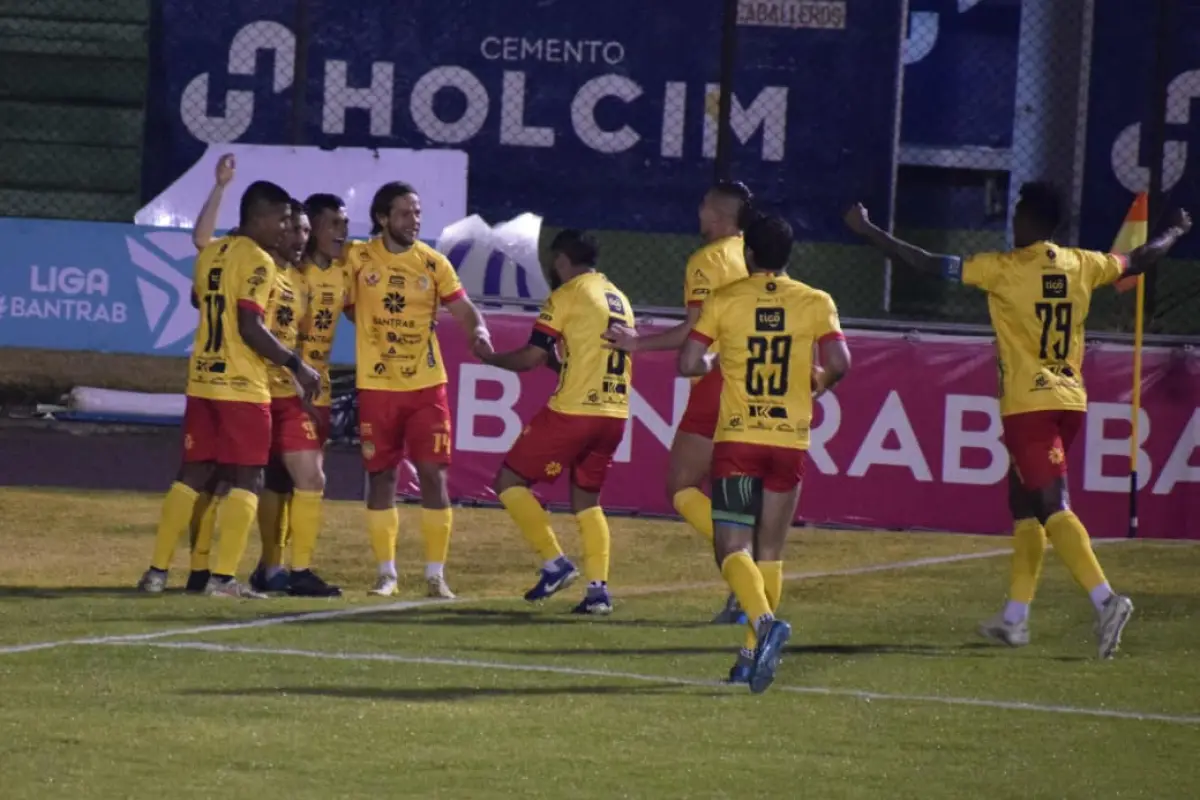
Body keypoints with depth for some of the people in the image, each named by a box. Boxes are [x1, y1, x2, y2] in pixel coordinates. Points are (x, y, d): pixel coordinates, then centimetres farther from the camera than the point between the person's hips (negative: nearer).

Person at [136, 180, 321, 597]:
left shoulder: (210, 255, 11)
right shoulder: (258, 261, -12)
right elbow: (250, 328, -19)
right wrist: (295, 365, -13)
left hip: (202, 381, 7)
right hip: (243, 386, -7)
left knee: (193, 474, 10)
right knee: (245, 479, 0)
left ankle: (157, 571, 7)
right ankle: (223, 576, -6)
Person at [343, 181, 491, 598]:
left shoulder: (433, 263, 2)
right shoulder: (358, 258, -2)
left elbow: (463, 309, 1)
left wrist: (478, 330, -19)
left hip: (427, 385, 1)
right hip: (376, 388, -1)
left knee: (433, 474, -4)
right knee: (380, 476, 4)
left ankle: (435, 574, 2)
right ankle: (386, 573, 14)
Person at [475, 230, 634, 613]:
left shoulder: (568, 295, -5)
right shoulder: (620, 300, 17)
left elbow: (531, 357, -7)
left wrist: (489, 357, 9)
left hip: (572, 411, -7)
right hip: (614, 415, 7)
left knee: (510, 481, 5)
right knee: (586, 499, 18)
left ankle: (555, 563, -4)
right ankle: (598, 588, 3)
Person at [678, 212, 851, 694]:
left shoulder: (725, 301, -1)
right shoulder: (815, 303, 2)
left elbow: (688, 363, -5)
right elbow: (838, 365, -8)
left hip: (737, 439, -2)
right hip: (790, 441, 2)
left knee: (733, 549, -3)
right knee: (769, 553, 13)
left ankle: (765, 622, -30)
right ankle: (754, 654, 12)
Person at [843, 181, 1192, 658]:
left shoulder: (1005, 270, -9)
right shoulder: (1082, 267, 7)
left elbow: (929, 265, -8)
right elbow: (1138, 262, 25)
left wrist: (867, 231, 1)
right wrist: (1176, 232, 45)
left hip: (1028, 405, -7)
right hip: (1070, 401, 7)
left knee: (1052, 507, -13)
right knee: (1025, 506, 16)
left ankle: (1105, 599, -29)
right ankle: (1015, 618, 19)